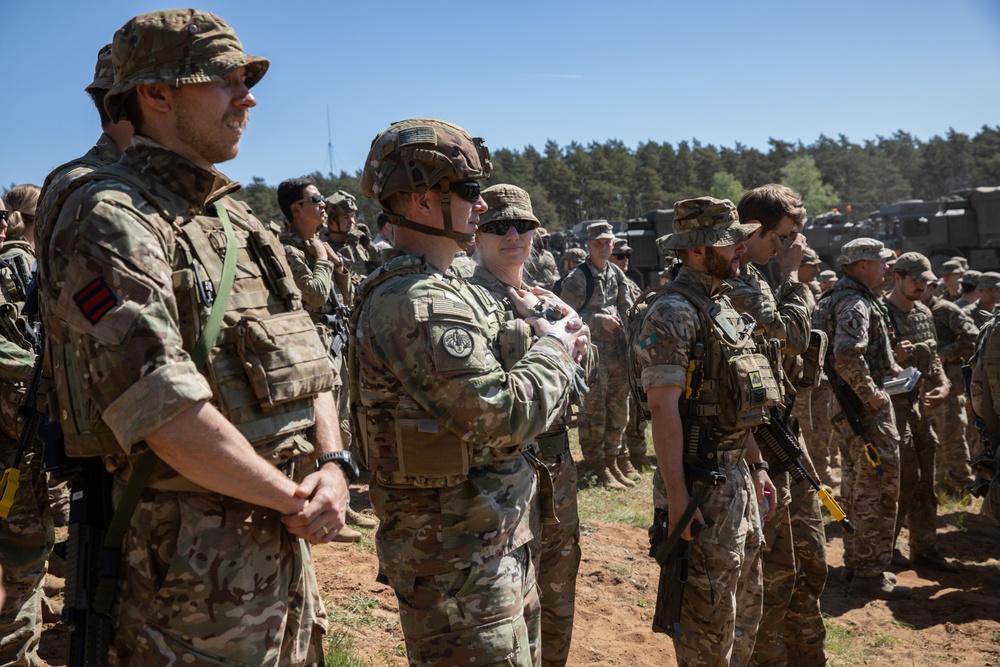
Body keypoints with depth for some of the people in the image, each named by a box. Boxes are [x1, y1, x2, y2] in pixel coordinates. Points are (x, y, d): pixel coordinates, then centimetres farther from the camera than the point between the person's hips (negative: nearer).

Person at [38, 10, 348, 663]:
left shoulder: (238, 220, 13)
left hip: (285, 541, 8)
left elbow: (308, 362, 12)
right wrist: (292, 497, -15)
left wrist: (333, 466, -5)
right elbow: (162, 408, -24)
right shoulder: (109, 216, -14)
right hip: (192, 561, -8)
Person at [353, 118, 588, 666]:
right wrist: (554, 349, -11)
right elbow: (504, 415, -27)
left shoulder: (441, 290, 11)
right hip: (458, 564, -10)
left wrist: (538, 338, 2)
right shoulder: (419, 303, -23)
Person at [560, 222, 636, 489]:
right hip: (593, 351, -7)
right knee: (594, 410, 0)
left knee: (618, 407, 14)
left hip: (618, 350, 7)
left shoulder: (617, 274, 11)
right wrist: (599, 320, -19)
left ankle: (612, 456, 29)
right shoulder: (578, 277, -10)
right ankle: (598, 466, 10)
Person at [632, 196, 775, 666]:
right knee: (709, 618, 2)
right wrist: (676, 496, -23)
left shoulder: (722, 306, 13)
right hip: (701, 483, -9)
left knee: (744, 607, 20)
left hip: (737, 475, 9)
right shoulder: (672, 313, -16)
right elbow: (663, 407, -21)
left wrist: (756, 464, 17)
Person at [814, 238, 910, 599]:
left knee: (855, 487, 17)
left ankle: (855, 563, 28)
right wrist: (871, 393, -22)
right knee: (880, 491, -3)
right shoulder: (856, 303, -18)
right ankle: (871, 573, 4)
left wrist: (888, 365, 17)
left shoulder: (835, 299, 14)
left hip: (848, 407, 10)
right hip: (867, 409, -10)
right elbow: (847, 355, -33)